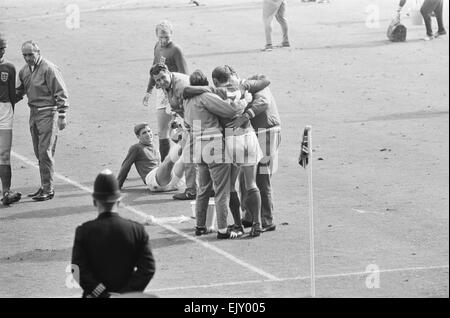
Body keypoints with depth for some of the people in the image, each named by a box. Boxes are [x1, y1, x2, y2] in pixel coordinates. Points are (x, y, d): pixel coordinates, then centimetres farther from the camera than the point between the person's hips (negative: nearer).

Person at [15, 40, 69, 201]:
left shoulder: (49, 69, -13)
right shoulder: (24, 71, 10)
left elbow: (61, 94, -12)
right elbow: (20, 90, 26)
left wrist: (61, 116, -15)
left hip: (48, 113, -8)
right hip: (34, 114, 8)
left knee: (45, 152, -9)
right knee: (39, 153, 11)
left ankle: (48, 189, -4)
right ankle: (44, 187, 19)